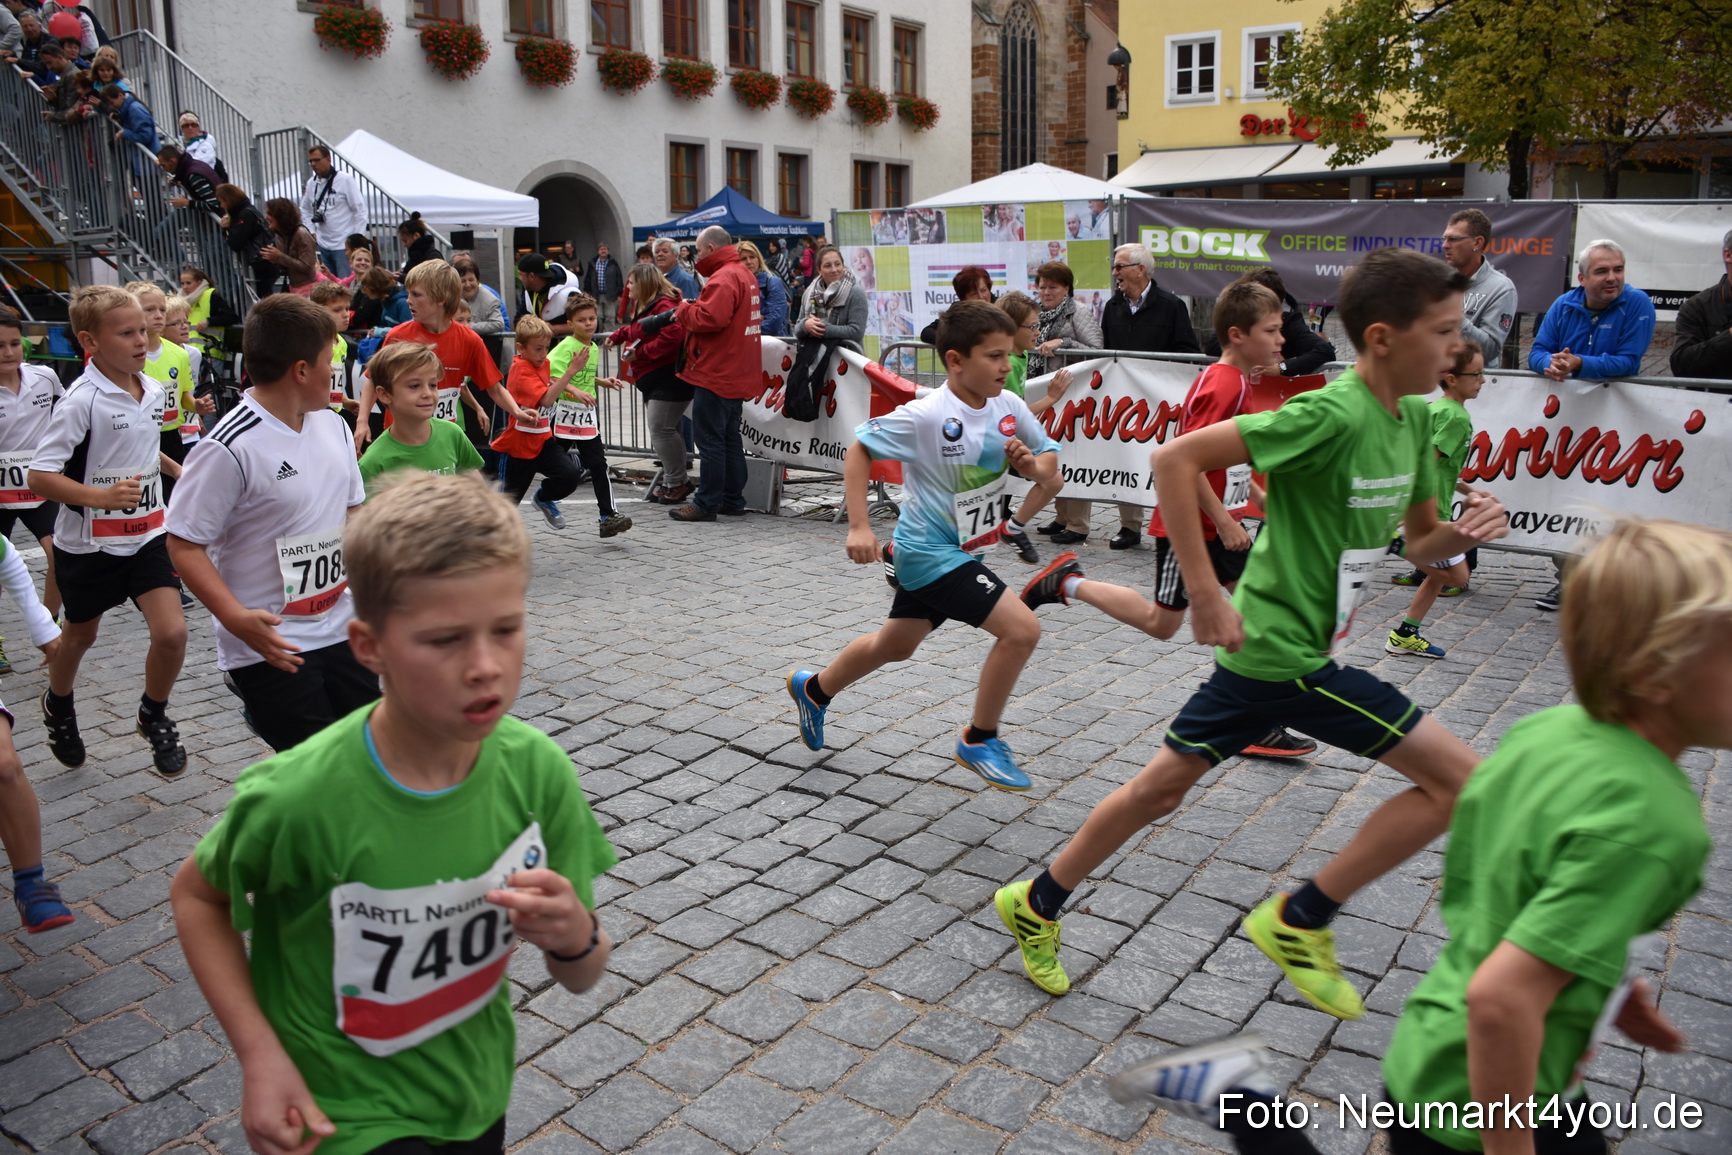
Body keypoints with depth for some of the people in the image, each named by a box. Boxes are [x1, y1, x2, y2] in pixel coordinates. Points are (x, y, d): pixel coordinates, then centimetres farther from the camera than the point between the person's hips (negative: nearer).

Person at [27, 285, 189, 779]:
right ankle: (58, 705, 48)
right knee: (80, 635, 18)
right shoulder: (81, 400, -20)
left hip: (145, 535, 4)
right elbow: (39, 475, -23)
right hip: (87, 544, -4)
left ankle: (154, 716, 15)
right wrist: (100, 496, -35)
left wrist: (178, 469, 18)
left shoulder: (153, 390, 0)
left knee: (171, 632, -11)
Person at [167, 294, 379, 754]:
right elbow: (184, 545, -16)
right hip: (271, 647, -7)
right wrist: (236, 617, -27)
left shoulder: (333, 425, 5)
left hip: (340, 629, 7)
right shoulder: (231, 449, -18)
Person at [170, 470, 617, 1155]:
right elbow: (196, 895, -6)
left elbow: (583, 978, -8)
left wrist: (574, 936, -30)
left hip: (477, 1095, 4)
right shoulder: (300, 797, -28)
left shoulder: (537, 769, -19)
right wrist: (260, 1055, -14)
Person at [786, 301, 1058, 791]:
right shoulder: (925, 416, -23)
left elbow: (1049, 459, 7)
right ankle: (979, 740, 2)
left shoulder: (1009, 407, -5)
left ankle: (814, 689, 50)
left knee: (896, 645, 25)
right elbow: (858, 450, -13)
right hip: (929, 552, -8)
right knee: (1021, 628, -18)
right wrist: (859, 526, -18)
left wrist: (1032, 464, -17)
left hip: (962, 551, 8)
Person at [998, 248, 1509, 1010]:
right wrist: (1206, 594, -26)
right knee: (1459, 778, -3)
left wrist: (1465, 530, -5)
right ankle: (1298, 921, 6)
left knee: (1163, 784, 16)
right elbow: (1175, 459, -26)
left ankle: (1036, 904, 30)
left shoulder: (1412, 419, 8)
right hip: (1287, 652, -9)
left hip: (1267, 644, 9)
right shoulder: (1333, 415, -21)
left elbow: (1419, 543, 18)